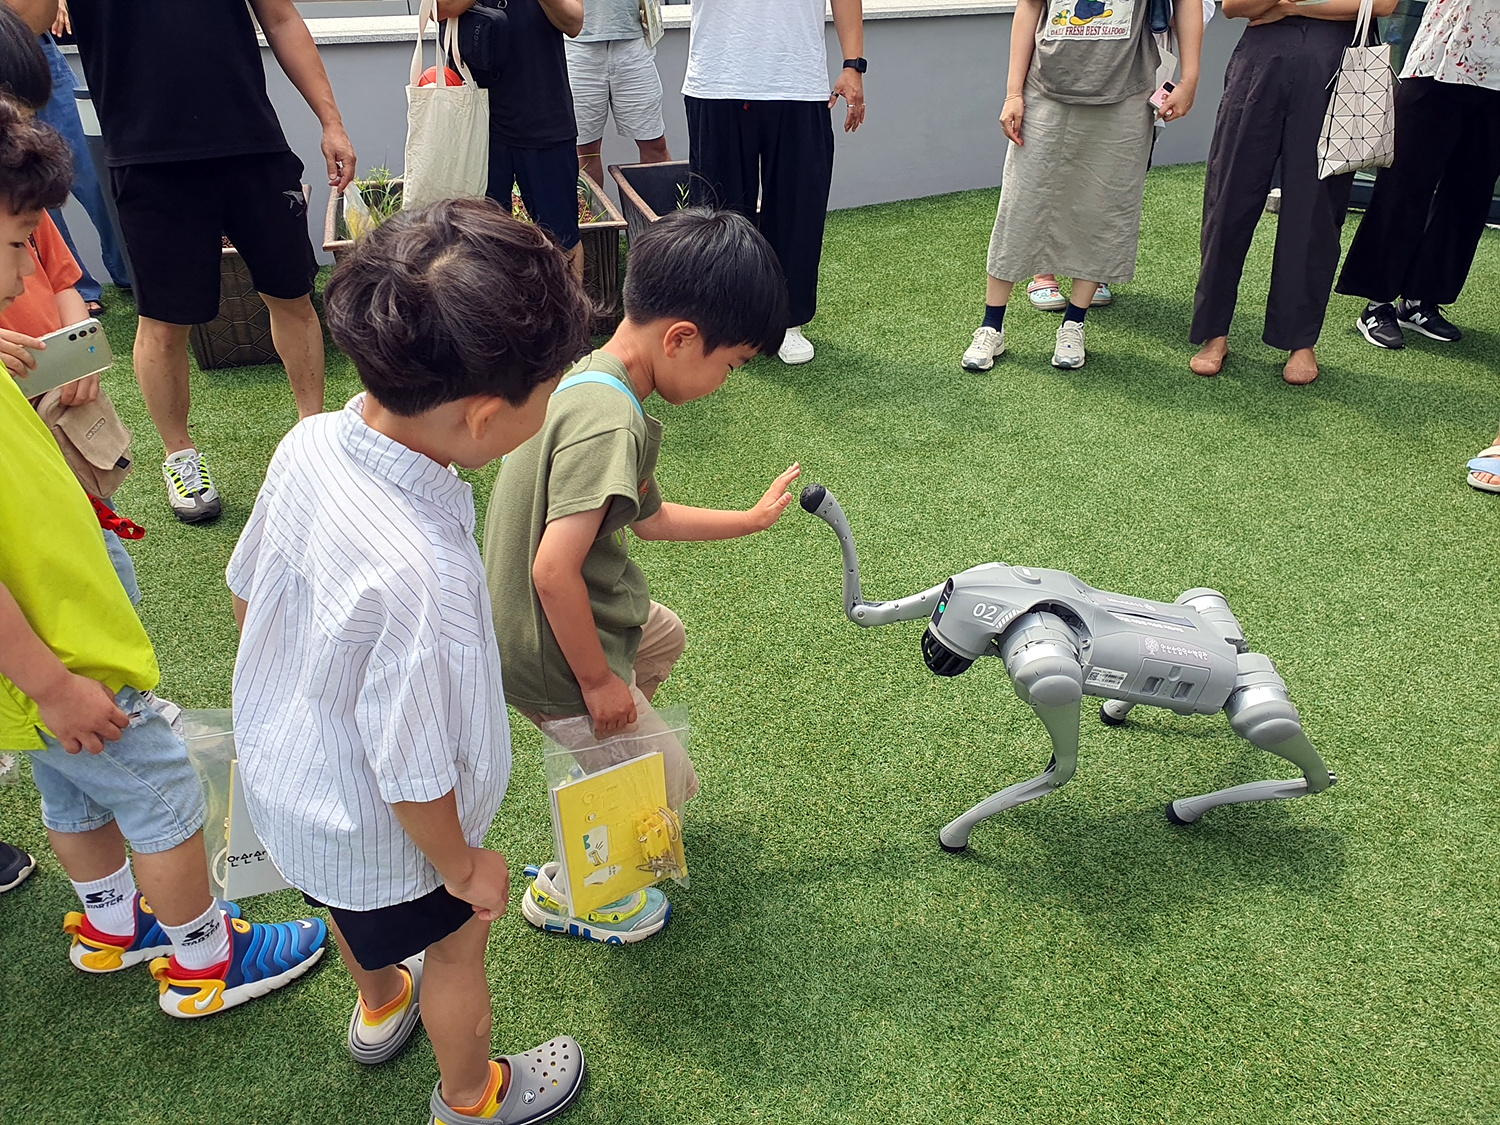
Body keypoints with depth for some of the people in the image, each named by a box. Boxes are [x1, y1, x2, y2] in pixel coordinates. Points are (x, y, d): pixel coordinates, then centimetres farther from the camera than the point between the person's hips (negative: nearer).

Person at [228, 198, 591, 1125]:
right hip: (377, 833, -7)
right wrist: (463, 865, -11)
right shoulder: (422, 573, -44)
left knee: (356, 907, 36)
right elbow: (413, 776, -31)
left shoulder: (311, 443, -22)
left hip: (281, 767, 7)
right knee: (457, 943, 24)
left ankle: (380, 1005, 69)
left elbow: (245, 589, -3)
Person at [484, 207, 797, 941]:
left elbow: (648, 518, 12)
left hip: (554, 621, 9)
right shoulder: (610, 425, -31)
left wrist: (752, 519, 20)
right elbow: (554, 571, -35)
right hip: (555, 657, -9)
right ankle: (564, 892, 31)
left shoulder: (592, 379, 1)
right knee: (669, 785, 11)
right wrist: (598, 681, -21)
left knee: (665, 637, 34)